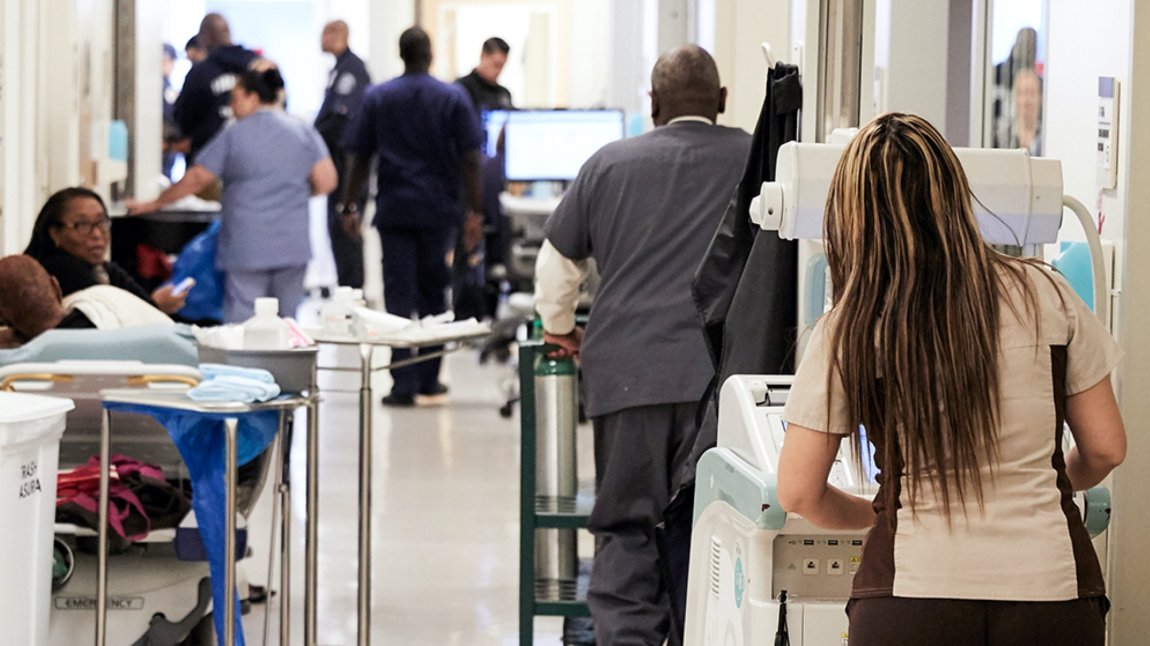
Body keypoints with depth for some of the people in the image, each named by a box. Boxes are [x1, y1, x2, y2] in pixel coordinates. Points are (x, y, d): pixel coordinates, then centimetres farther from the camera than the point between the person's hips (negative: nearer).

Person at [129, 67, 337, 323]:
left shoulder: (233, 135, -1)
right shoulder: (304, 132, 4)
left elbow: (196, 179, 2)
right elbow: (325, 182, -1)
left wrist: (154, 204, 14)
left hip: (246, 250, -3)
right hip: (292, 250, 3)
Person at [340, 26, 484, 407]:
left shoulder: (377, 98, 3)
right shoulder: (453, 99, -1)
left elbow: (358, 158, 3)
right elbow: (470, 159, -5)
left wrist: (349, 207, 9)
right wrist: (475, 211, -1)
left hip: (393, 209, 0)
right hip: (438, 209, 0)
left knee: (399, 295, -1)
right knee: (432, 293, 14)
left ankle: (404, 385, -8)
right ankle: (428, 378, 20)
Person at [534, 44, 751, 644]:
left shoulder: (610, 163, 10)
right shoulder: (752, 159, 5)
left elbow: (556, 261, 17)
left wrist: (560, 327, 33)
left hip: (627, 373, 1)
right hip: (719, 371, -1)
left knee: (627, 528, 5)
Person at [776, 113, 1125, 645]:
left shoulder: (850, 330, -3)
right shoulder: (1045, 296, 1)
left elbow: (799, 492, 0)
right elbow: (1106, 448, 8)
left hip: (912, 597, -1)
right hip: (1051, 586, 2)